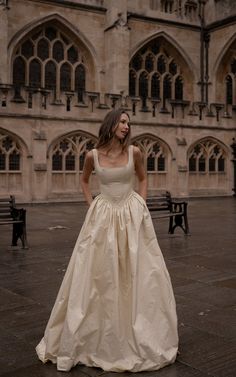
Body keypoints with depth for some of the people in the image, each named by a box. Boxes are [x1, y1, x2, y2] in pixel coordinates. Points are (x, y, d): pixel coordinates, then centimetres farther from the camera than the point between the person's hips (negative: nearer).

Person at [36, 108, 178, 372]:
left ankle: (140, 337, 22)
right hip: (103, 217, 0)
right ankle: (95, 338, 22)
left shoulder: (134, 152, -2)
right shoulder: (93, 155, -2)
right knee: (97, 275, 4)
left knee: (136, 274, 4)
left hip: (132, 217, 0)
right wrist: (91, 206, 5)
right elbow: (84, 181, 16)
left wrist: (141, 206, 4)